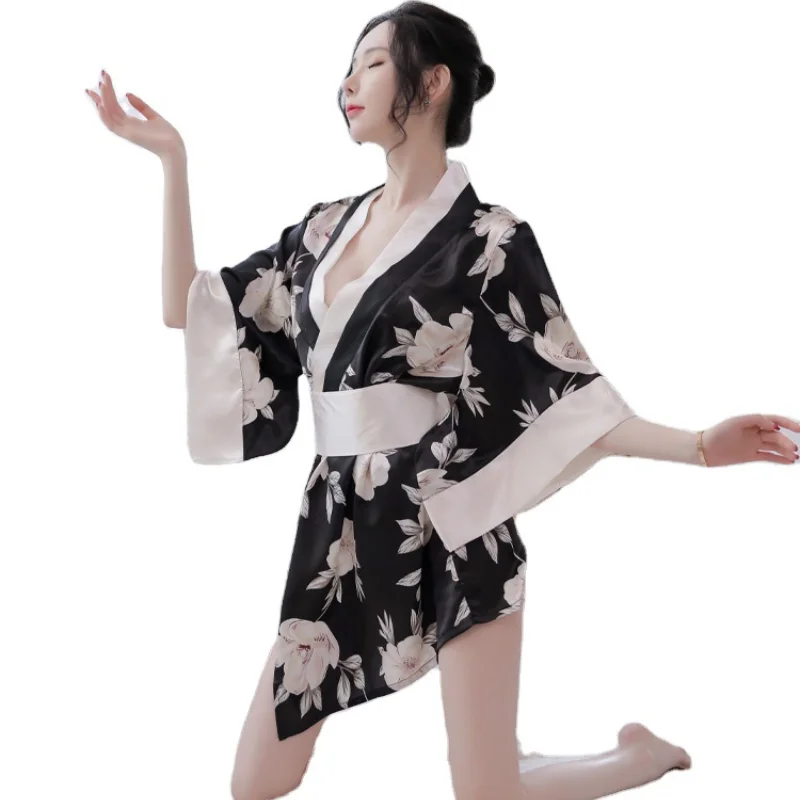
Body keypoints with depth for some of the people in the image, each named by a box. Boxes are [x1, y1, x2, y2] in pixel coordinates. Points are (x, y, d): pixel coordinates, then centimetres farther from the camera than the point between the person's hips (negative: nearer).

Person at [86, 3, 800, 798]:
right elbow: (184, 309, 12)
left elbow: (568, 402, -6)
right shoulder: (325, 229, 9)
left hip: (451, 530, -5)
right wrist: (173, 159, 7)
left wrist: (699, 446, -20)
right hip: (341, 529, 5)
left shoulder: (488, 239, -6)